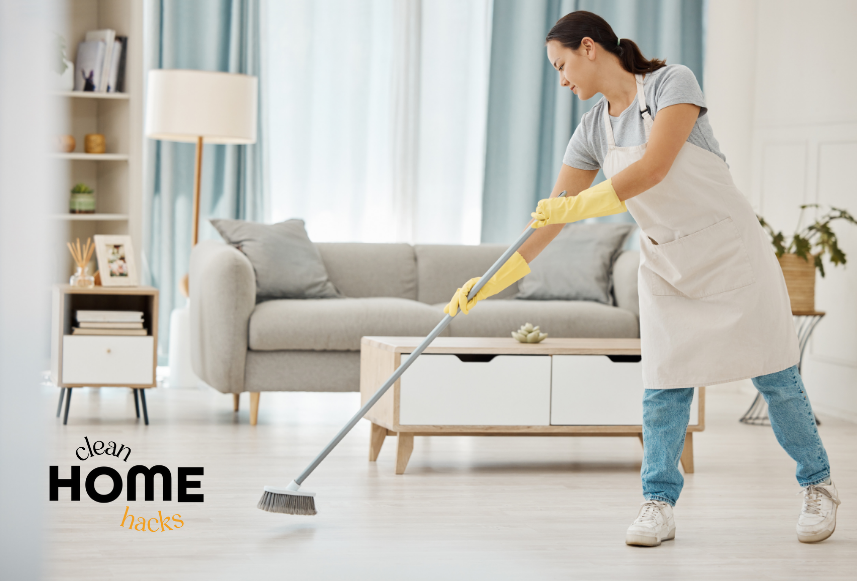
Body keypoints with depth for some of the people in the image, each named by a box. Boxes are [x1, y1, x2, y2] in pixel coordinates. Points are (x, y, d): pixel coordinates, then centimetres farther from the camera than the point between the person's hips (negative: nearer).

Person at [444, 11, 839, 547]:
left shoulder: (673, 83, -14)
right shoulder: (593, 131, 3)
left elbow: (654, 167, -25)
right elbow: (553, 214, 4)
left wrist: (578, 205, -22)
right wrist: (494, 281, -2)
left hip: (730, 248, -5)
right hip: (665, 264, 5)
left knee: (774, 376, 1)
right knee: (664, 385, -4)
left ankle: (819, 487, 16)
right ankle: (659, 504, 4)